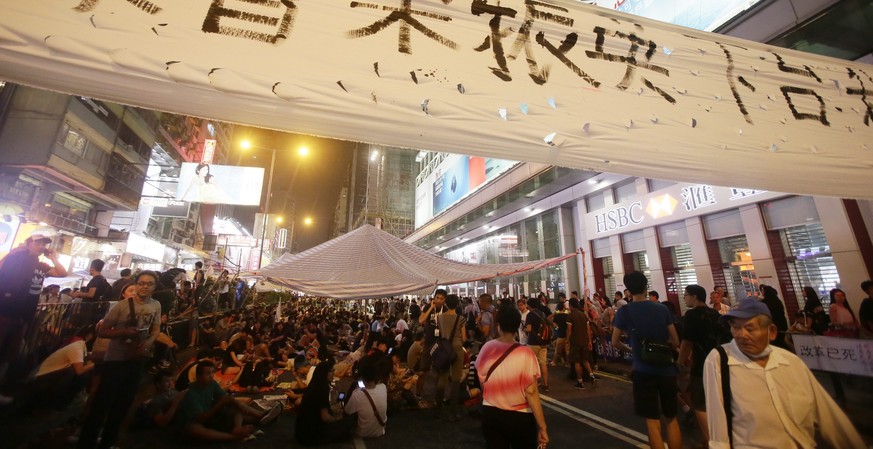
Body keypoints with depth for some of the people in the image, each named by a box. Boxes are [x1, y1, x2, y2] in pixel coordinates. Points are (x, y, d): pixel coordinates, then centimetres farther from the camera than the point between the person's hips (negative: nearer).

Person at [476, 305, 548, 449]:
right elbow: (531, 392, -18)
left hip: (490, 415, 3)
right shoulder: (525, 354, -19)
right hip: (519, 417, -2)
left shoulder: (486, 348, -8)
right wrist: (542, 427, -8)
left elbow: (482, 383, 5)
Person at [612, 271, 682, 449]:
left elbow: (615, 342, -3)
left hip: (644, 371, -3)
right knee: (671, 418, 20)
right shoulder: (662, 309, -2)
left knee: (652, 421, 7)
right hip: (666, 369, 3)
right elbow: (675, 341, 4)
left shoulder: (624, 311, -9)